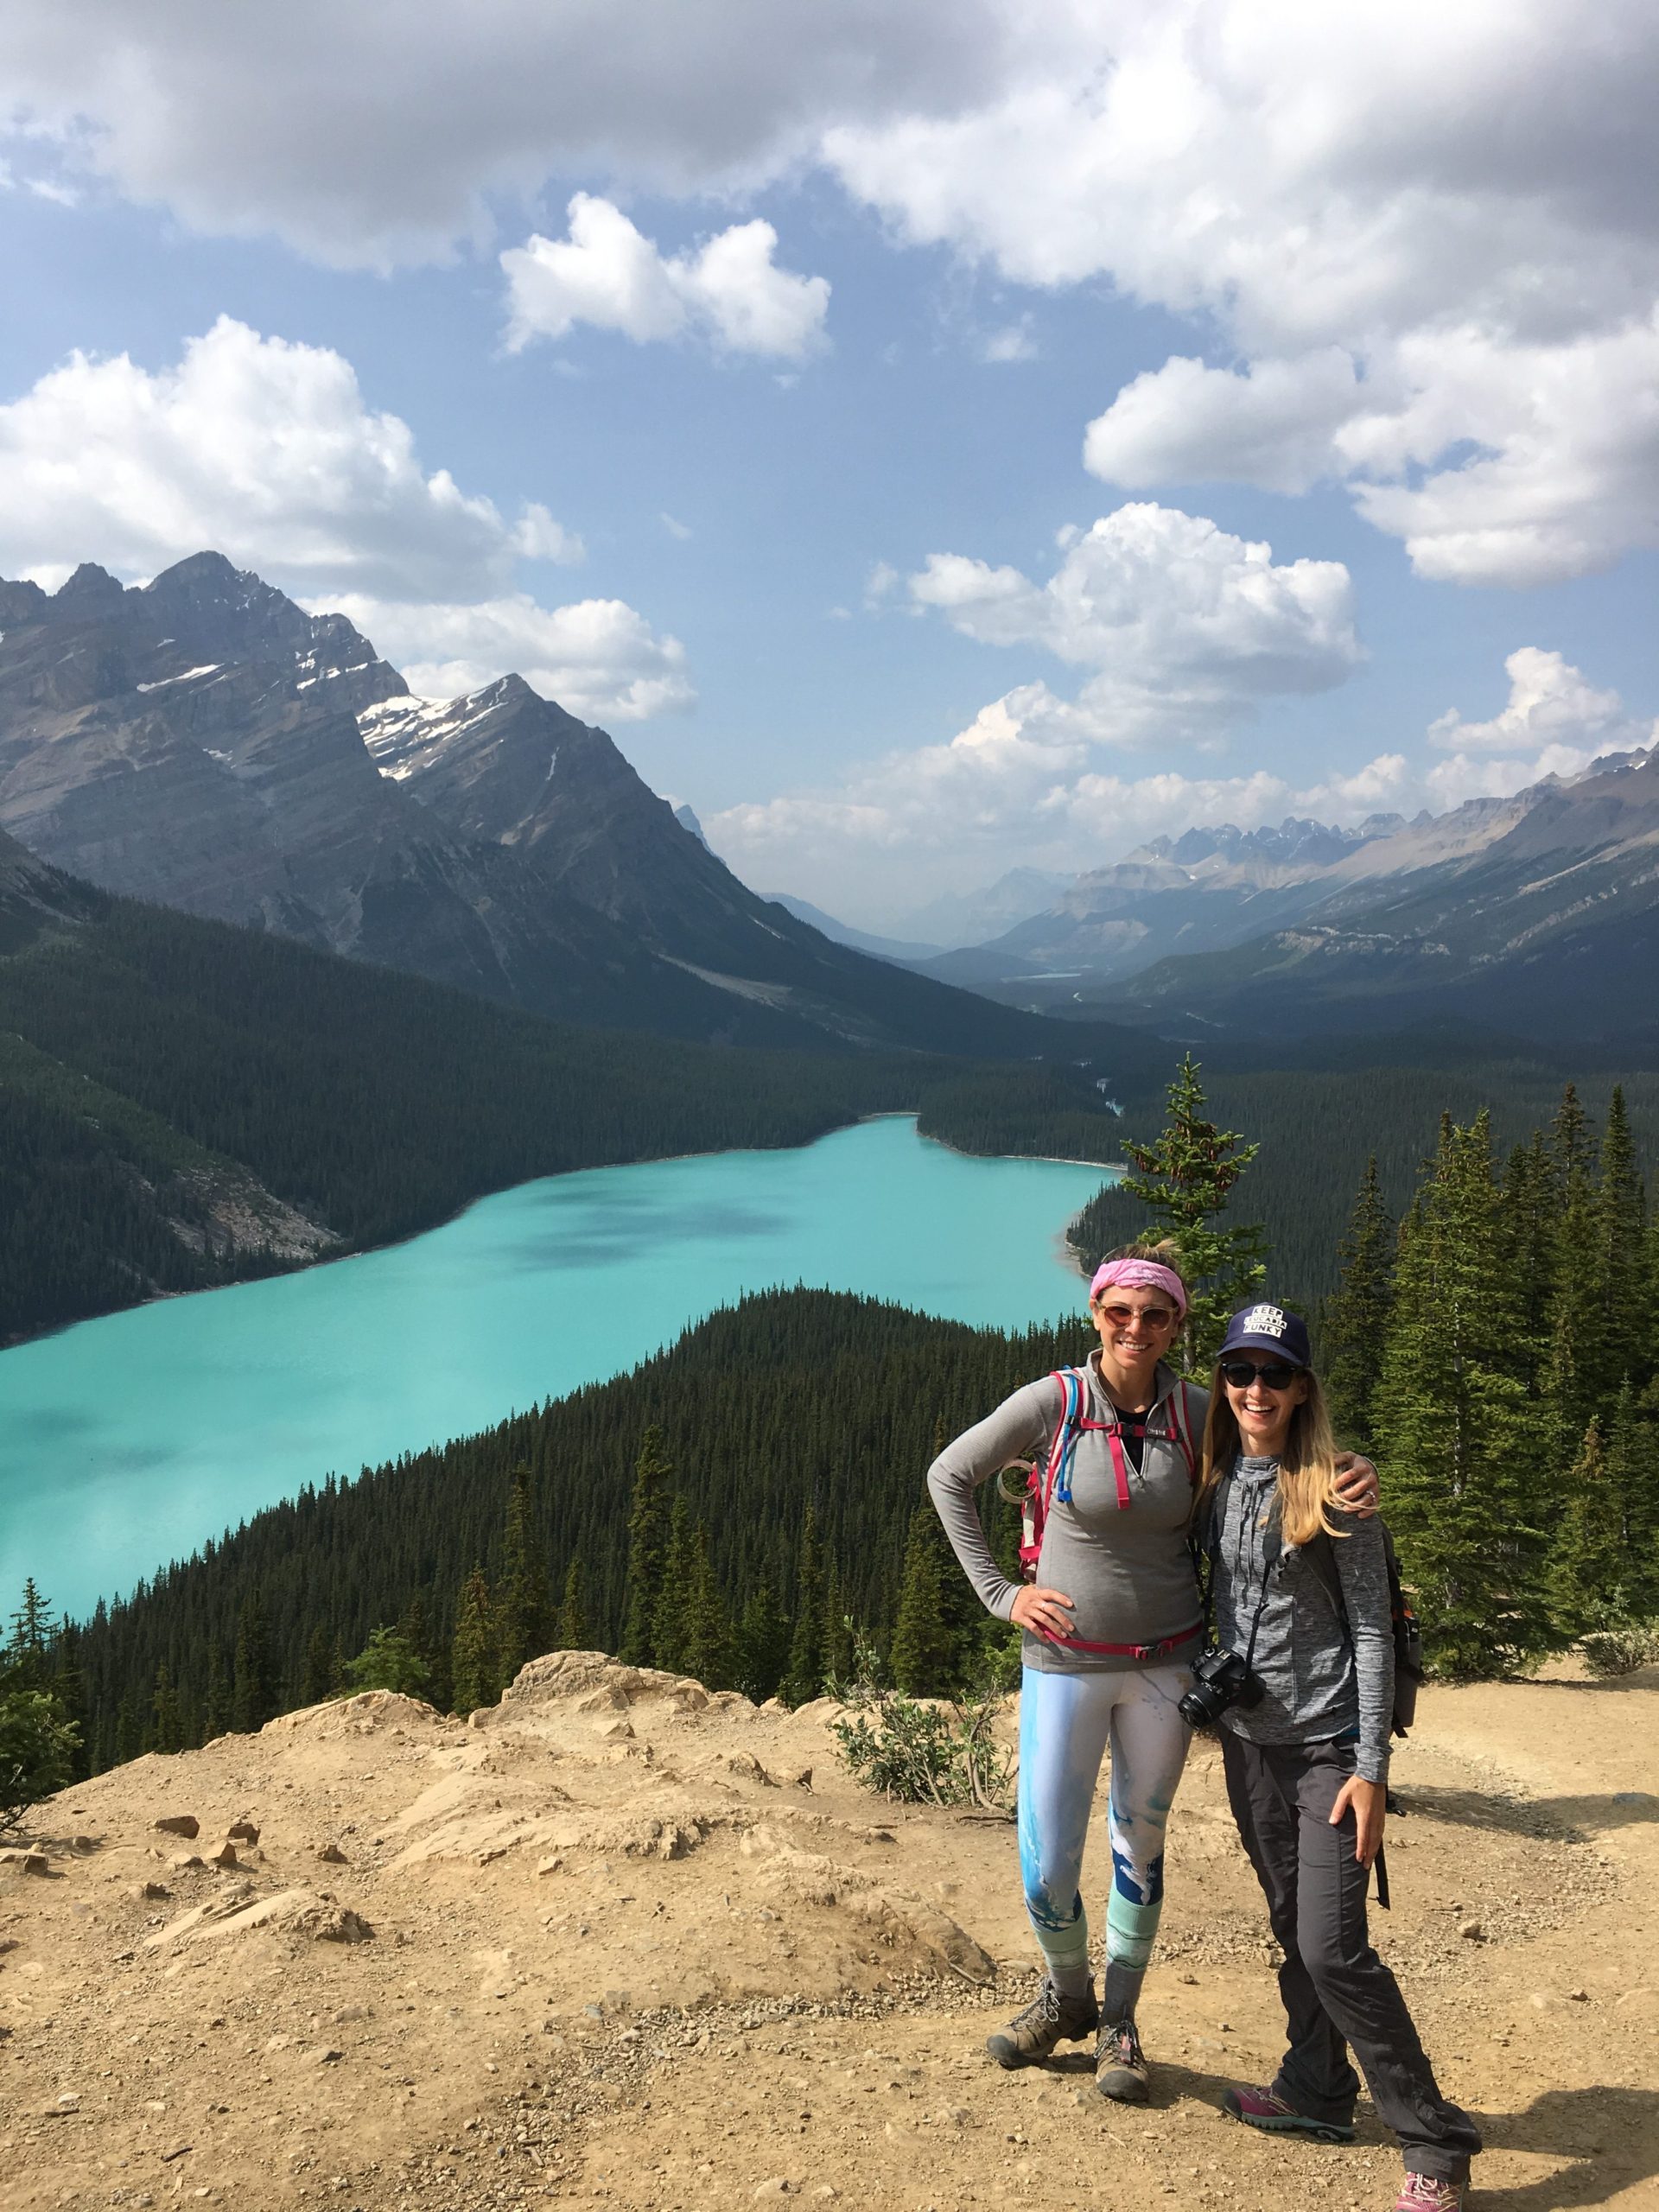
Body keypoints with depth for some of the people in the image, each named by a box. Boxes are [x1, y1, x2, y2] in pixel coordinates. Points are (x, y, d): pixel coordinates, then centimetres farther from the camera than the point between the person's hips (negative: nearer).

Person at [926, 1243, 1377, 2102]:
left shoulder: (1198, 1414, -5)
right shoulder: (1052, 1402, -11)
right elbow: (949, 1477, 0)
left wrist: (1350, 1482, -15)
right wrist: (999, 1592, -4)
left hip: (1164, 1665, 2)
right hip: (1065, 1664, -1)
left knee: (1140, 1846, 14)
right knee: (1047, 1871, 0)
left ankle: (1118, 2023, 34)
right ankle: (1066, 1995, 31)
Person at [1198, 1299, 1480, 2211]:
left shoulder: (1334, 1491, -11)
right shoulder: (1214, 1486, 5)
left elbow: (1372, 1631, -11)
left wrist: (1371, 1767, -14)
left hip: (1328, 1743, -5)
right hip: (1248, 1740, 6)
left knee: (1332, 1946, -9)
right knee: (1291, 1929, 14)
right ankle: (1317, 2093, 31)